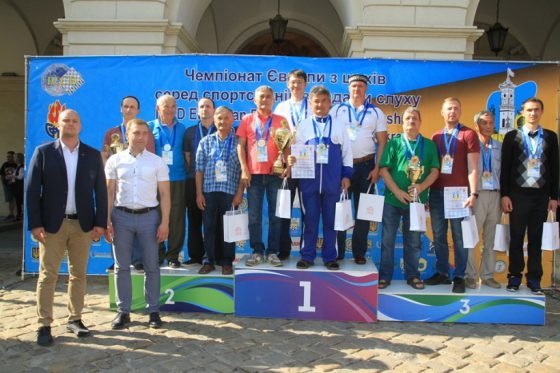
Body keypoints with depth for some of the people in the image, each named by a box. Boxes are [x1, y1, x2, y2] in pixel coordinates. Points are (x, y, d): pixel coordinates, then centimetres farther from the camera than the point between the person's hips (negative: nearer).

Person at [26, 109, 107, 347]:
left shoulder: (93, 155, 5)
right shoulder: (43, 152, 1)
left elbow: (101, 191, 5)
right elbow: (32, 190, -3)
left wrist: (100, 223, -2)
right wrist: (35, 224, -9)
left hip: (83, 224, 2)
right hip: (52, 224, -2)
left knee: (79, 274, 9)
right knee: (48, 275, 3)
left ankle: (75, 319, 22)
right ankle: (44, 325, 12)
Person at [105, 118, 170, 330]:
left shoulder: (157, 162, 3)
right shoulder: (115, 160, 5)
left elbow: (164, 194, 1)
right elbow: (109, 192, 5)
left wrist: (165, 223, -6)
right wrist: (107, 221, -1)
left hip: (148, 217, 0)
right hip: (121, 216, 1)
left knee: (151, 266, 5)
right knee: (122, 267, 7)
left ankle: (153, 310, 16)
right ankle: (123, 311, 19)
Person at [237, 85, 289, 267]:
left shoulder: (281, 120, 9)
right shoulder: (247, 119, 9)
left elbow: (287, 146, 6)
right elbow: (240, 145, 5)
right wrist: (244, 169, -4)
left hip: (275, 173, 0)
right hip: (254, 173, 0)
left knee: (275, 215, 3)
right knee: (254, 216, 3)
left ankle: (272, 251, 12)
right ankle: (257, 251, 13)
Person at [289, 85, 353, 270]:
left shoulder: (339, 125, 8)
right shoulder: (303, 126, 7)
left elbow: (347, 152, 8)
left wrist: (346, 175, 1)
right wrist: (292, 160, -17)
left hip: (332, 181, 0)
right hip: (309, 181, 0)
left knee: (330, 220, 7)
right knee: (310, 219, 6)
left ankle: (330, 257, 17)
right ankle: (307, 256, 16)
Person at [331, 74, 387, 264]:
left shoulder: (376, 112, 7)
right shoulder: (337, 110, 5)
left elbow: (382, 142, 5)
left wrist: (377, 168, -5)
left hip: (365, 166, 1)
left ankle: (359, 253, 16)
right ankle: (337, 252, 12)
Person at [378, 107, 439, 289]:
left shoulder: (429, 145, 8)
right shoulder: (394, 142, 3)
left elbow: (435, 170, 4)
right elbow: (383, 169, -4)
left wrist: (421, 186, -14)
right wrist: (397, 191, -13)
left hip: (417, 200, 1)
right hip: (393, 199, -1)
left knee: (413, 241, 10)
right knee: (388, 240, 4)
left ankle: (412, 275, 23)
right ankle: (385, 275, 14)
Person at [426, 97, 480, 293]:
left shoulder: (468, 134, 1)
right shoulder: (435, 137, 13)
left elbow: (472, 167, -4)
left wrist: (473, 193, -13)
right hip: (436, 192, 4)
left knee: (459, 236, 3)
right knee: (438, 236, 9)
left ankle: (459, 277, 12)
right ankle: (442, 273, 21)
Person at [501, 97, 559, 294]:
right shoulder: (512, 136, 2)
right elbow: (505, 168, -1)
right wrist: (504, 195, -7)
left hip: (541, 195, 2)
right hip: (518, 194, -2)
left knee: (536, 238, 8)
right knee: (516, 238, 5)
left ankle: (534, 279, 16)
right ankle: (514, 277, 15)